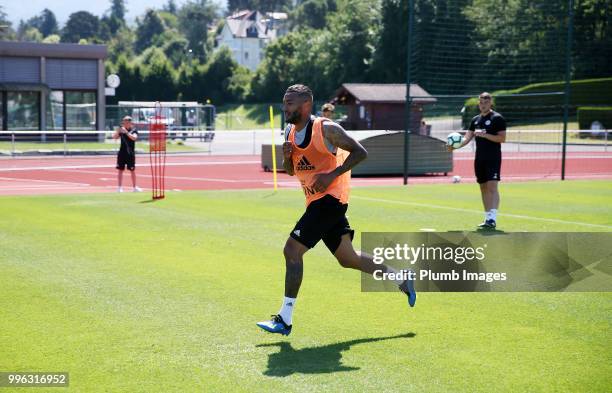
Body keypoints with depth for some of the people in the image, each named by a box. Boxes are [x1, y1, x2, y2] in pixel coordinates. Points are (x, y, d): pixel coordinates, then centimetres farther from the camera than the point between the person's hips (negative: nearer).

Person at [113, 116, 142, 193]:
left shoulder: (134, 130, -3)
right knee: (120, 170, 2)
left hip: (130, 154, -3)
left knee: (132, 170, 2)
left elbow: (134, 137, -22)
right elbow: (114, 137, 0)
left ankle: (135, 187, 13)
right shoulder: (121, 130, 6)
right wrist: (118, 131, -17)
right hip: (122, 153, 3)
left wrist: (126, 132, -32)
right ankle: (120, 187, 8)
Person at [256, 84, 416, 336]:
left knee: (292, 250, -15)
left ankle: (285, 319, -11)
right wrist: (287, 157, -3)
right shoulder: (290, 132, 10)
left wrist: (332, 175, -22)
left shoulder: (326, 129, -13)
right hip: (316, 202, 9)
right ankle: (401, 279, 31)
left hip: (330, 198, -9)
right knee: (348, 259, 15)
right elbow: (290, 171, 19)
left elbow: (360, 152, -13)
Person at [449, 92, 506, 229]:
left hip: (493, 158, -7)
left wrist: (485, 135, -20)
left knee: (492, 186, -15)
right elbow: (467, 138, 9)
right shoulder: (475, 120, 14)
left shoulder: (497, 118, -4)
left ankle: (492, 219, -21)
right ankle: (487, 218, 15)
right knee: (483, 188, 9)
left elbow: (502, 138, -11)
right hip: (479, 159, 7)